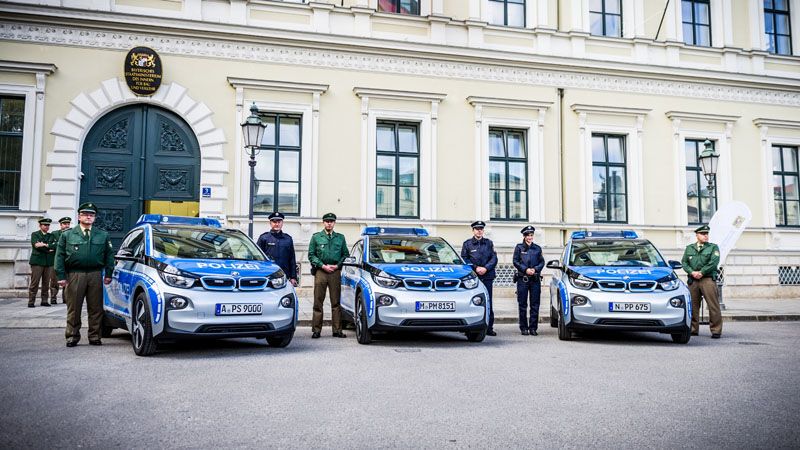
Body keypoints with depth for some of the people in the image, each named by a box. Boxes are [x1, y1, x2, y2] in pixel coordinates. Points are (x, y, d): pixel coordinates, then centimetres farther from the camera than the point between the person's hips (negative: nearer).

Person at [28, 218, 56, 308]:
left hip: (49, 262, 4)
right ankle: (31, 301, -1)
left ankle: (44, 301, 10)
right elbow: (36, 245, -9)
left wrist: (45, 245, -12)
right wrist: (49, 250, -9)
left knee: (46, 283, 4)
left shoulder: (51, 235, 17)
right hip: (37, 261, -4)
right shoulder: (34, 234, 7)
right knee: (34, 283, -5)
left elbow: (55, 246, 2)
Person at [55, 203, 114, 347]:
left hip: (95, 275, 1)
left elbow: (109, 255, 12)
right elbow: (59, 256, 6)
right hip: (75, 275, -1)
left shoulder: (103, 235, 12)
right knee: (74, 308, 1)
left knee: (96, 308, 2)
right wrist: (61, 276, -2)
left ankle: (94, 337, 11)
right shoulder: (67, 235, 9)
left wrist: (108, 274, 4)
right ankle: (72, 337, 11)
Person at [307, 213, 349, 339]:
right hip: (320, 272, -1)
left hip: (335, 272, 1)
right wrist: (323, 265, -7)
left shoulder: (340, 237, 15)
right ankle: (316, 330, 2)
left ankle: (337, 330, 4)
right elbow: (311, 255, 5)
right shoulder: (316, 237, 9)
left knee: (336, 302, 0)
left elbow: (345, 254, 14)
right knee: (318, 302, -3)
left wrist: (337, 265, -3)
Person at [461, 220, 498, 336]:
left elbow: (494, 258, 7)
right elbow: (464, 259, 3)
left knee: (488, 302, 0)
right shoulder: (467, 243, 9)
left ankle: (489, 328, 4)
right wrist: (476, 268, -8)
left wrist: (485, 268, -8)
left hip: (487, 276, 1)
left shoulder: (489, 243, 13)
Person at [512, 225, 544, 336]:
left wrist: (535, 269, -7)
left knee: (535, 305, -1)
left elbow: (542, 262, 12)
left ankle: (533, 328, 5)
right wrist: (525, 269, -10)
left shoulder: (537, 248, 14)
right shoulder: (519, 247, 7)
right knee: (523, 305, -1)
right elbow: (515, 261, 1)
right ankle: (524, 328, 6)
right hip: (522, 279, -2)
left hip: (535, 279, 2)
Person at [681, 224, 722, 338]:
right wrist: (692, 272, -7)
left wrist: (701, 272, -11)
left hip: (708, 279, -3)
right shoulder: (689, 248, 18)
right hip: (693, 280, 3)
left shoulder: (713, 247, 9)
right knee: (693, 305, 4)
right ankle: (693, 329, 13)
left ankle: (716, 331, -3)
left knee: (713, 306, -7)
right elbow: (684, 262, 10)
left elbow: (714, 262, -5)